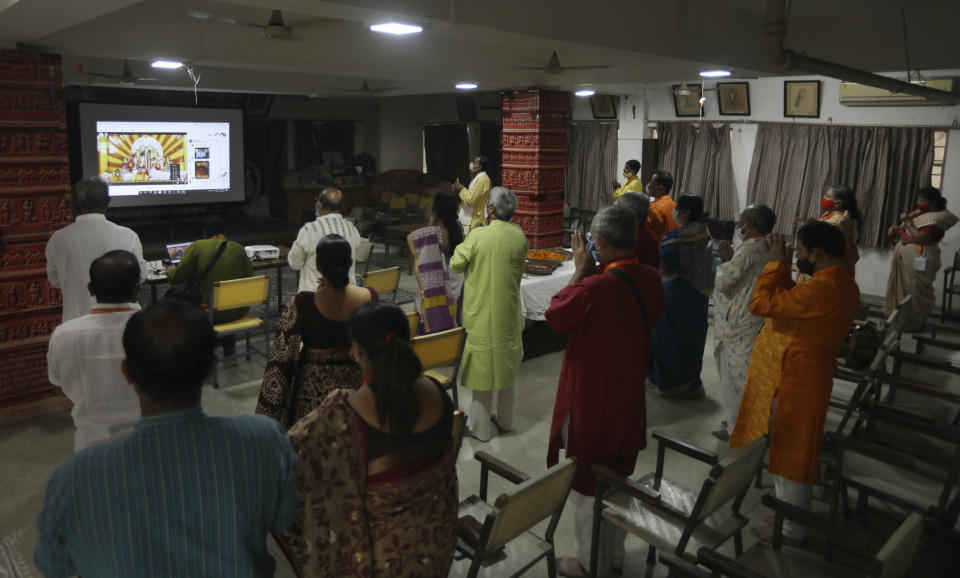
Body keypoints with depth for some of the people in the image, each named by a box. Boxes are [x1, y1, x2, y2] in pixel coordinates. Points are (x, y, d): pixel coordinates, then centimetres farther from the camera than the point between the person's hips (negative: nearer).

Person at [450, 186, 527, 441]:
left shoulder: (478, 235, -18)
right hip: (509, 313, 4)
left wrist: (463, 245, 8)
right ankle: (505, 420, 32)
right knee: (506, 365, 18)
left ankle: (480, 425, 18)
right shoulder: (519, 236, -5)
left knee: (482, 367, 7)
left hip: (482, 313, -4)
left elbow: (456, 264, -7)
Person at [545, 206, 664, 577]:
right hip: (629, 398, 7)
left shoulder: (594, 288, -29)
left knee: (586, 484, 12)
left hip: (589, 401, -7)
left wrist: (580, 270, -7)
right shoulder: (651, 280, -7)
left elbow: (554, 314, -13)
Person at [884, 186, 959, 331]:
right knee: (900, 288, 16)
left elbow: (920, 238, -24)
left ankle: (915, 323, 12)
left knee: (915, 292, 0)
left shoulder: (937, 218, -15)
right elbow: (904, 230, 22)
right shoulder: (917, 213, 12)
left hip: (918, 263, -9)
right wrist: (895, 230, 0)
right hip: (903, 260, 9)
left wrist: (907, 221, -16)